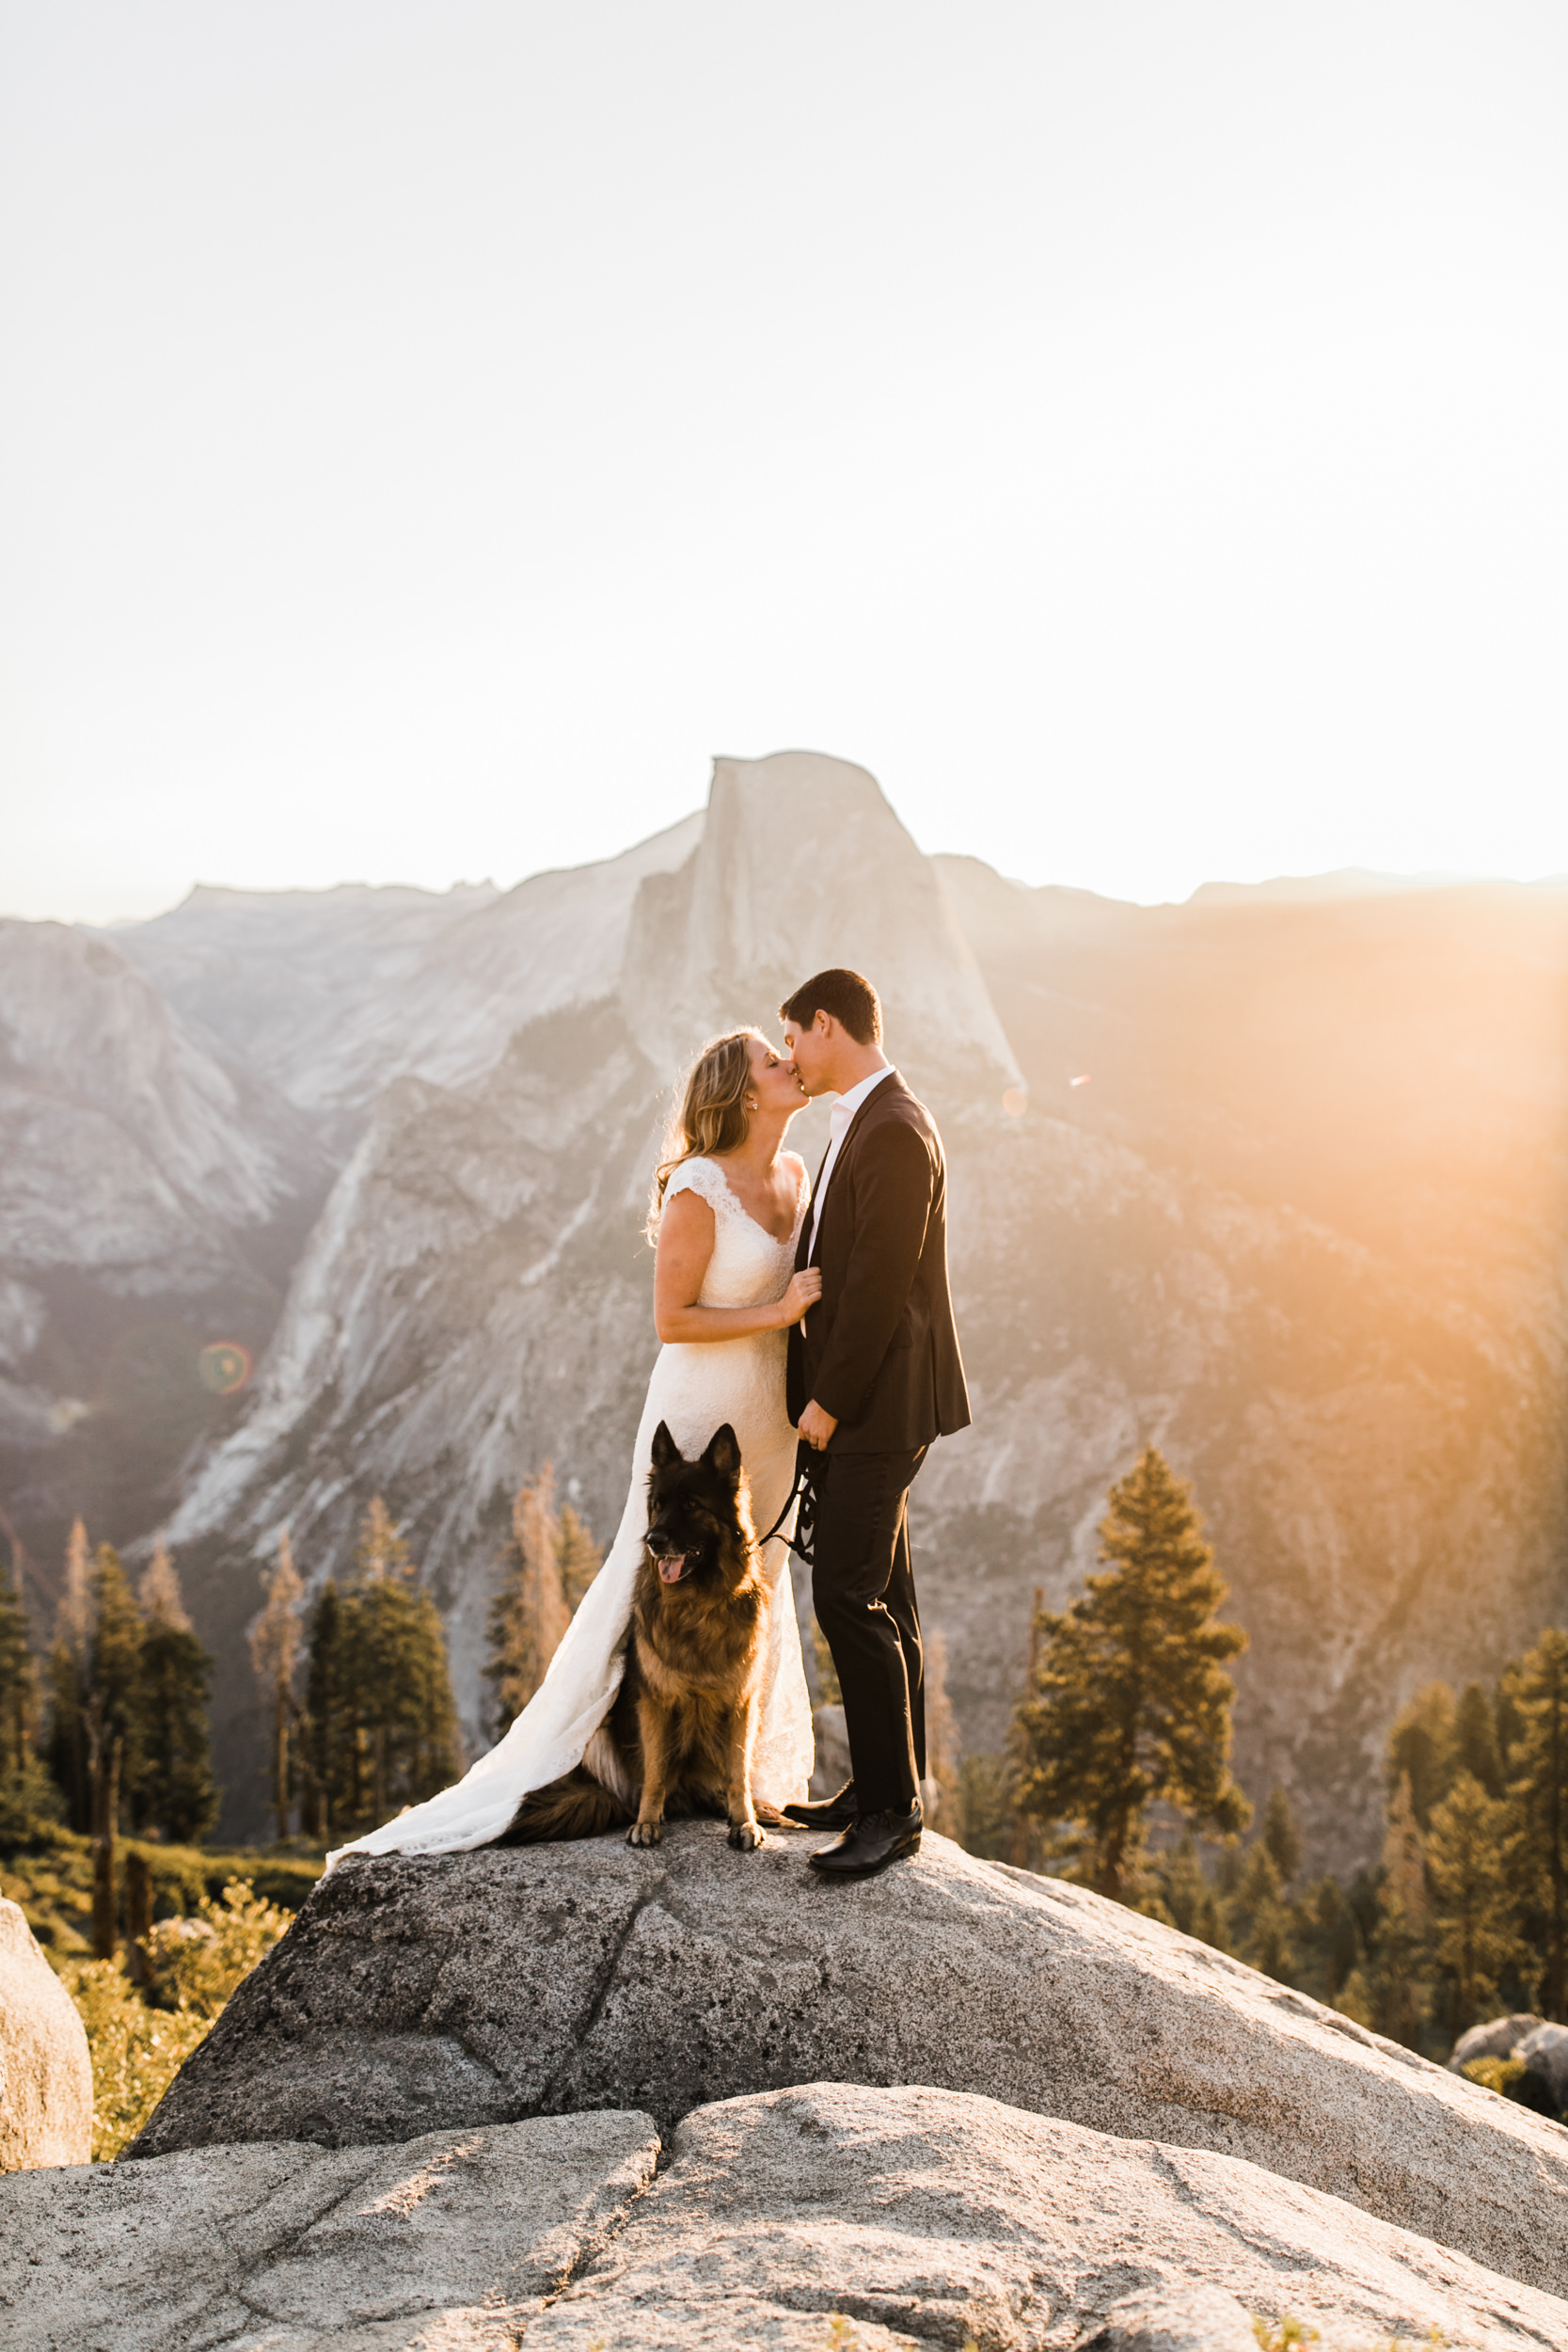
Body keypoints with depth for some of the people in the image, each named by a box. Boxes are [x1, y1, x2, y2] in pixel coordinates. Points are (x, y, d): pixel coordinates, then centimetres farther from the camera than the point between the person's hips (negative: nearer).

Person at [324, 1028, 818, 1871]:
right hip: (702, 1414, -8)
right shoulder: (699, 1190, -18)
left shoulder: (794, 1175, 6)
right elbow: (671, 1320, -18)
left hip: (771, 1420, 8)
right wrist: (776, 1313, -21)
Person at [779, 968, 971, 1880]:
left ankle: (892, 1807, 0)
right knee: (881, 1599, 13)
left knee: (850, 1598, -9)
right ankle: (885, 1787, 22)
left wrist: (828, 1401, -16)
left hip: (876, 1405, -10)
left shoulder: (894, 1133, -18)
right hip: (856, 1403, 10)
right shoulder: (868, 1122, 14)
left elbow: (879, 1285, -21)